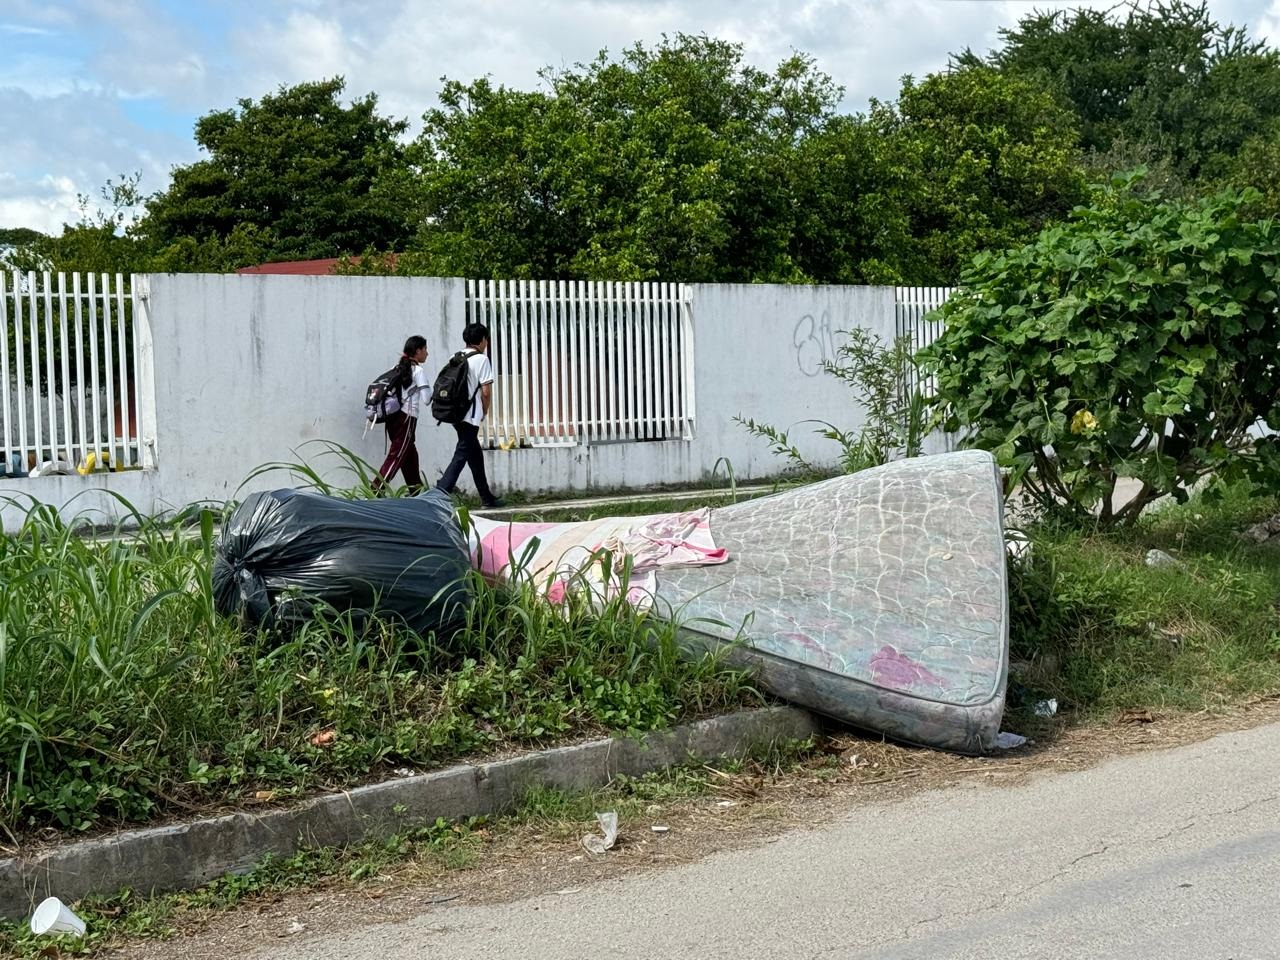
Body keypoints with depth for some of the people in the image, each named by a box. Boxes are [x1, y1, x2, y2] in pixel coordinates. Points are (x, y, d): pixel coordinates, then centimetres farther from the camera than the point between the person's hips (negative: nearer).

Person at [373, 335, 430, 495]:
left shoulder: (399, 368, 15)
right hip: (407, 417, -8)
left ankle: (416, 490, 21)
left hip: (394, 415, 8)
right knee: (397, 456, -7)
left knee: (410, 453, 16)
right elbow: (427, 397, -10)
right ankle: (376, 490, -15)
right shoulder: (418, 370, -6)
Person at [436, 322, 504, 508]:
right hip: (471, 416, -8)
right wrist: (485, 411, 6)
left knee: (476, 455, 17)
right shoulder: (481, 359, -7)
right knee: (461, 456, -9)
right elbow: (486, 391, -13)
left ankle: (487, 497, 24)